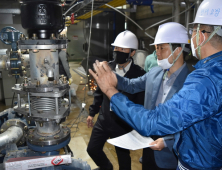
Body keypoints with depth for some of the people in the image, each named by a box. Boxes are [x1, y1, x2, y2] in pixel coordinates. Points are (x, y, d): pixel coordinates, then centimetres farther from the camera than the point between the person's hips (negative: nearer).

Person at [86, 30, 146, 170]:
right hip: (103, 120, 5)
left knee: (123, 157, 18)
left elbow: (141, 104, -15)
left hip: (123, 125, -5)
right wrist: (92, 113, 12)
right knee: (92, 149, 20)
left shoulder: (139, 74, -19)